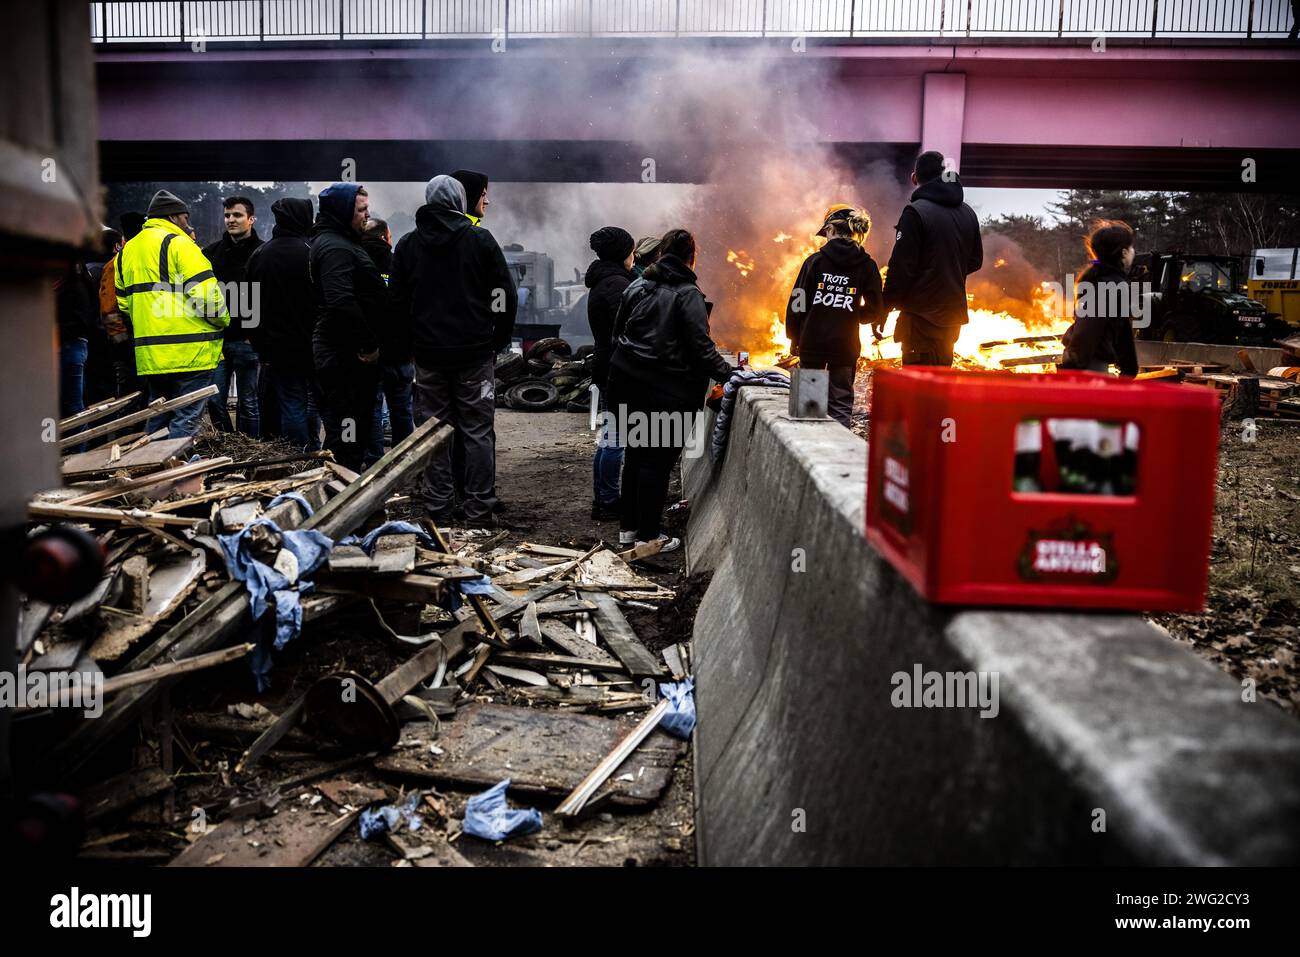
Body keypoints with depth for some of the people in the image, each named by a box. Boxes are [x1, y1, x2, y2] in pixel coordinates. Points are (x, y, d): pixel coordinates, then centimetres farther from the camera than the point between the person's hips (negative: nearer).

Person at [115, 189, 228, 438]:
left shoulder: (127, 250, 18)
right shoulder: (178, 243, -8)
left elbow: (123, 302, 20)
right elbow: (205, 293, -17)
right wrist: (222, 320, -1)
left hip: (148, 354, 8)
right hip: (189, 352, -8)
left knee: (157, 420, 17)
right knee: (185, 419, -5)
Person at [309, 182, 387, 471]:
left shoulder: (339, 241, 20)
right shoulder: (335, 247, -14)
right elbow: (342, 302, -27)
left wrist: (368, 343, 19)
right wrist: (368, 345, -22)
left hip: (345, 351, 11)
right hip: (345, 353, -11)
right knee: (347, 432, -8)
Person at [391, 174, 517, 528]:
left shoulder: (407, 245, 6)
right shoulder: (481, 240, -3)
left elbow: (397, 301, 10)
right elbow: (505, 296, -2)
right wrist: (498, 340, 9)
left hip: (428, 353, 2)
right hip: (475, 353, -2)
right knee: (478, 432, 3)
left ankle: (438, 512, 11)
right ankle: (479, 512, 5)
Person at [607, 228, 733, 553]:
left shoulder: (636, 287, 10)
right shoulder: (687, 294, -10)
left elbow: (617, 333, 16)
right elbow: (700, 346, -16)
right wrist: (727, 374, -13)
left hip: (629, 384, 7)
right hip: (668, 390, -6)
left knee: (635, 456, 16)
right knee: (658, 460, 0)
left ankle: (628, 526, 24)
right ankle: (648, 534, 5)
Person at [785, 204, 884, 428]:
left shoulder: (815, 261, -4)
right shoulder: (867, 266, -1)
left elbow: (797, 303, -3)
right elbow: (876, 311, -1)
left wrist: (793, 338, 8)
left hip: (812, 342, 0)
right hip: (846, 345, 1)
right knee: (841, 403, 6)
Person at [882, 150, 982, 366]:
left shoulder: (915, 212, -13)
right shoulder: (968, 213, 10)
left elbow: (901, 267, -16)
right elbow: (975, 261, 18)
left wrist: (885, 308, -9)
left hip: (921, 316, -7)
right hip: (953, 314, 7)